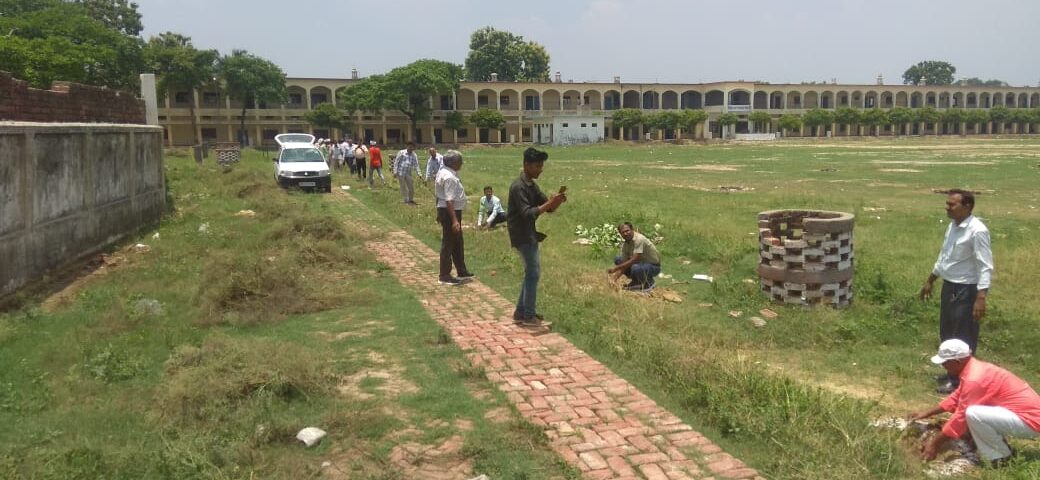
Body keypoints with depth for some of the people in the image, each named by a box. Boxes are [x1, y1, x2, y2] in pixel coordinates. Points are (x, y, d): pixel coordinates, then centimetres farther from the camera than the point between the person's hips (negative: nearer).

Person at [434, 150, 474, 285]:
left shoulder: (443, 172, 10)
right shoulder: (450, 178, -23)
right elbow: (449, 201, -28)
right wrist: (454, 220, -31)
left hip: (444, 210, 11)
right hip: (450, 212, -11)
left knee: (457, 243, 19)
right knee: (448, 244, -2)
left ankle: (462, 271, 31)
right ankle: (445, 276, 6)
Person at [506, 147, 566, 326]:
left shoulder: (532, 185, 12)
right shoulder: (519, 187, -18)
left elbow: (549, 208, 10)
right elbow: (527, 213, -26)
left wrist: (557, 201, -11)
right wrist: (550, 203, -30)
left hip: (530, 234, 10)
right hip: (522, 235, -10)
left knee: (532, 271, 14)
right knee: (533, 272, -7)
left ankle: (521, 312, 21)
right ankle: (528, 316, -1)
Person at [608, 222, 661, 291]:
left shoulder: (639, 239, -27)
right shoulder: (625, 245, -2)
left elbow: (634, 260, -33)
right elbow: (624, 263, -3)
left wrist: (615, 268, -30)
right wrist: (615, 277, -19)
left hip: (654, 266, -8)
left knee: (635, 268, -38)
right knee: (617, 259, 3)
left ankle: (649, 282, -6)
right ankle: (636, 281, 10)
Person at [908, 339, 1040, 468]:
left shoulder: (974, 379, -23)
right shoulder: (974, 368, 6)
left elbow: (961, 416, -18)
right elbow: (956, 398, 21)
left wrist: (935, 443, -10)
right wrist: (927, 414, 21)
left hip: (1029, 420, -10)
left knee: (972, 414, -27)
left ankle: (1001, 456, -7)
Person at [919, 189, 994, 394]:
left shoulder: (977, 231, -22)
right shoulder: (953, 226, 6)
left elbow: (985, 267, -24)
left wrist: (981, 298, -29)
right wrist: (929, 281, 25)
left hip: (966, 290, -9)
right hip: (949, 286, 9)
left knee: (963, 338, 3)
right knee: (947, 334, 19)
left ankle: (960, 379, 17)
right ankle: (952, 373, 35)